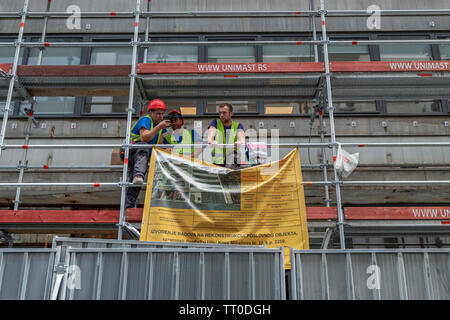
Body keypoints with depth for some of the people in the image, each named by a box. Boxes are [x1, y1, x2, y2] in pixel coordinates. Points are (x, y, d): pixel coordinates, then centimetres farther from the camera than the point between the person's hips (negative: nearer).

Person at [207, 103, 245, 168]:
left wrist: (241, 141, -40)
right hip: (217, 161, 1)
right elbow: (211, 132, -11)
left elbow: (241, 135, -13)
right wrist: (211, 141, -37)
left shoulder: (238, 125, 9)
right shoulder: (216, 123, 11)